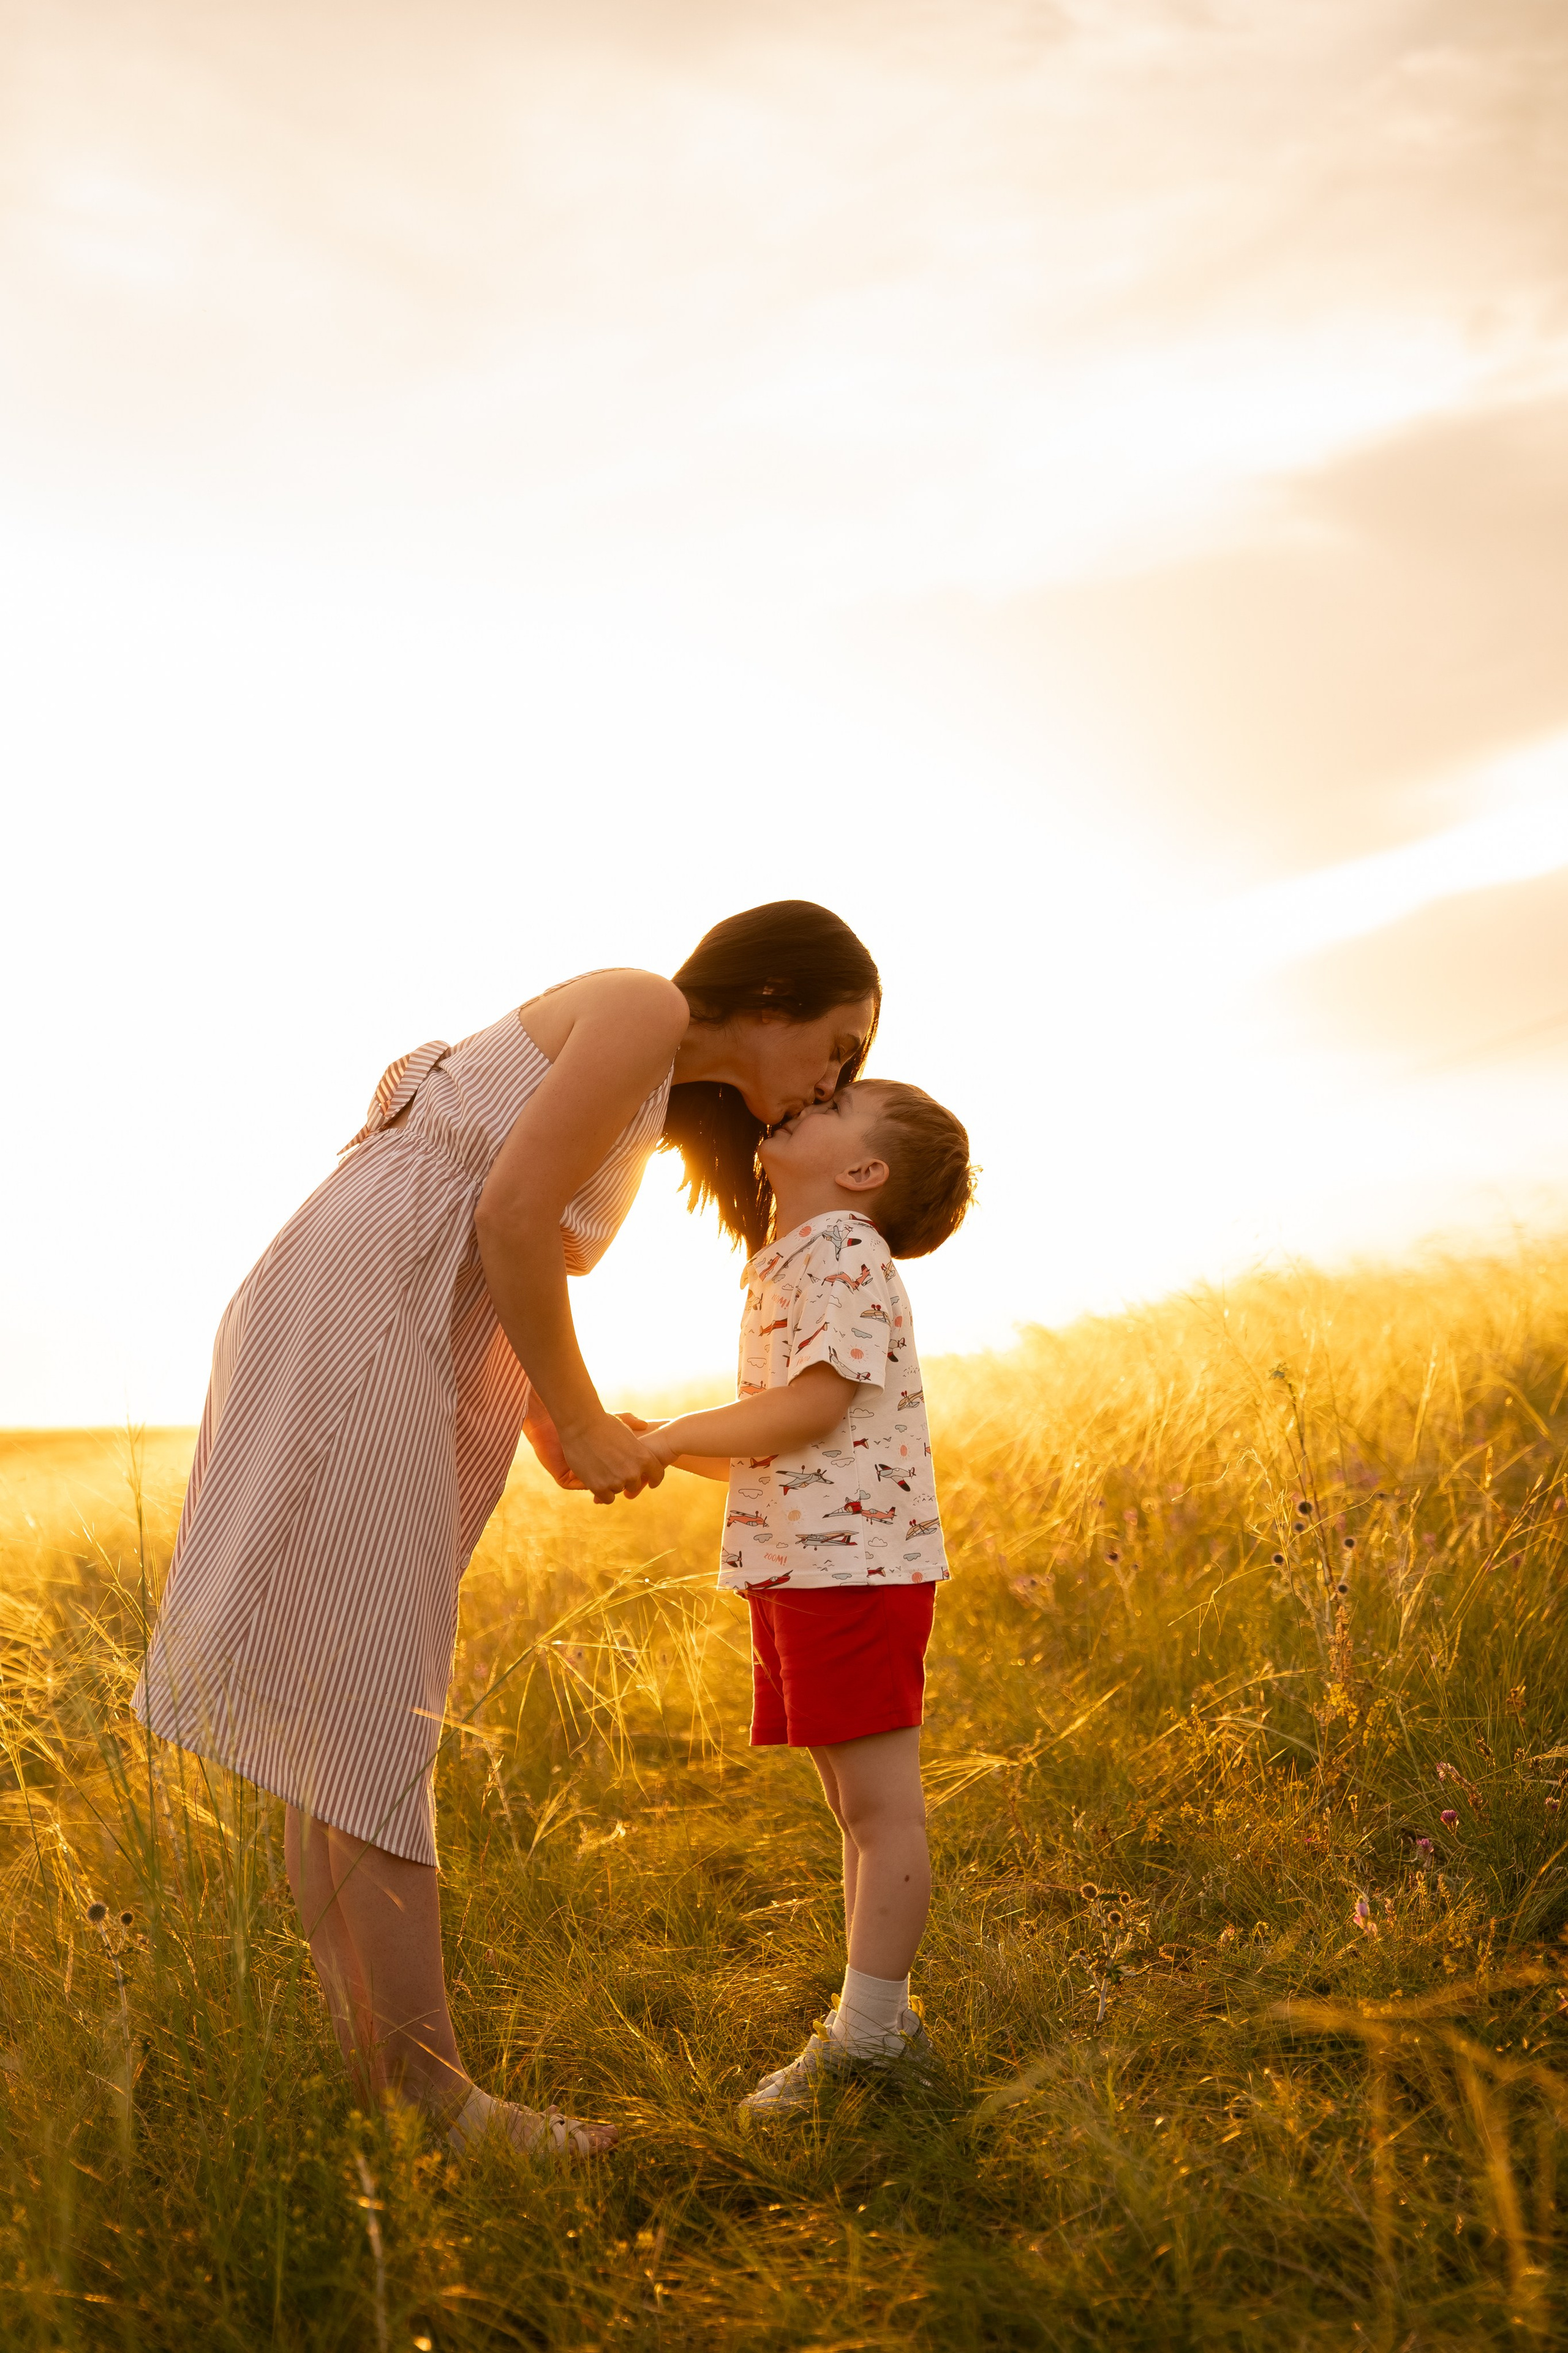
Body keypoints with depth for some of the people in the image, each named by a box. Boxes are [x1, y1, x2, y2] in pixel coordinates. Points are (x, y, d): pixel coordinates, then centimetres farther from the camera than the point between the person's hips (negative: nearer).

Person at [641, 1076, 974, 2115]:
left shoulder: (844, 1250, -9)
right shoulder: (784, 1265, 20)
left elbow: (814, 1406, -19)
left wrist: (665, 1436, -15)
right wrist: (656, 1443, 9)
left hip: (854, 1564, -10)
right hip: (797, 1565, 10)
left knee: (880, 1802, -3)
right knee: (859, 1808, 13)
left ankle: (869, 2034, 2)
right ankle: (879, 2023, 21)